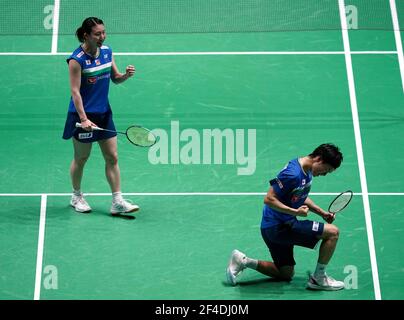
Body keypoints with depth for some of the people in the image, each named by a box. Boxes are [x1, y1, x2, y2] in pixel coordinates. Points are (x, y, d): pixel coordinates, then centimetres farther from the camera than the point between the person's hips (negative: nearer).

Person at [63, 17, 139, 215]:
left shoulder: (107, 51, 3)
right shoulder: (77, 59, -16)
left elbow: (115, 79, 12)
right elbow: (75, 91, -18)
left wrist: (126, 75, -11)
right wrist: (84, 118, -25)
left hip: (104, 113, 6)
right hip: (83, 115, -6)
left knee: (112, 158, 3)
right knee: (81, 158, 9)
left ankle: (117, 202, 7)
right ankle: (76, 197, 29)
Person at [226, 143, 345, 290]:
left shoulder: (307, 171, 7)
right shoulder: (292, 173, -24)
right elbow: (269, 199, -24)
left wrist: (321, 212, 9)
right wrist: (295, 212, -29)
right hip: (279, 227, -10)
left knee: (286, 274, 22)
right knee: (332, 232, -11)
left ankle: (243, 261, 15)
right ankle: (318, 278, 2)